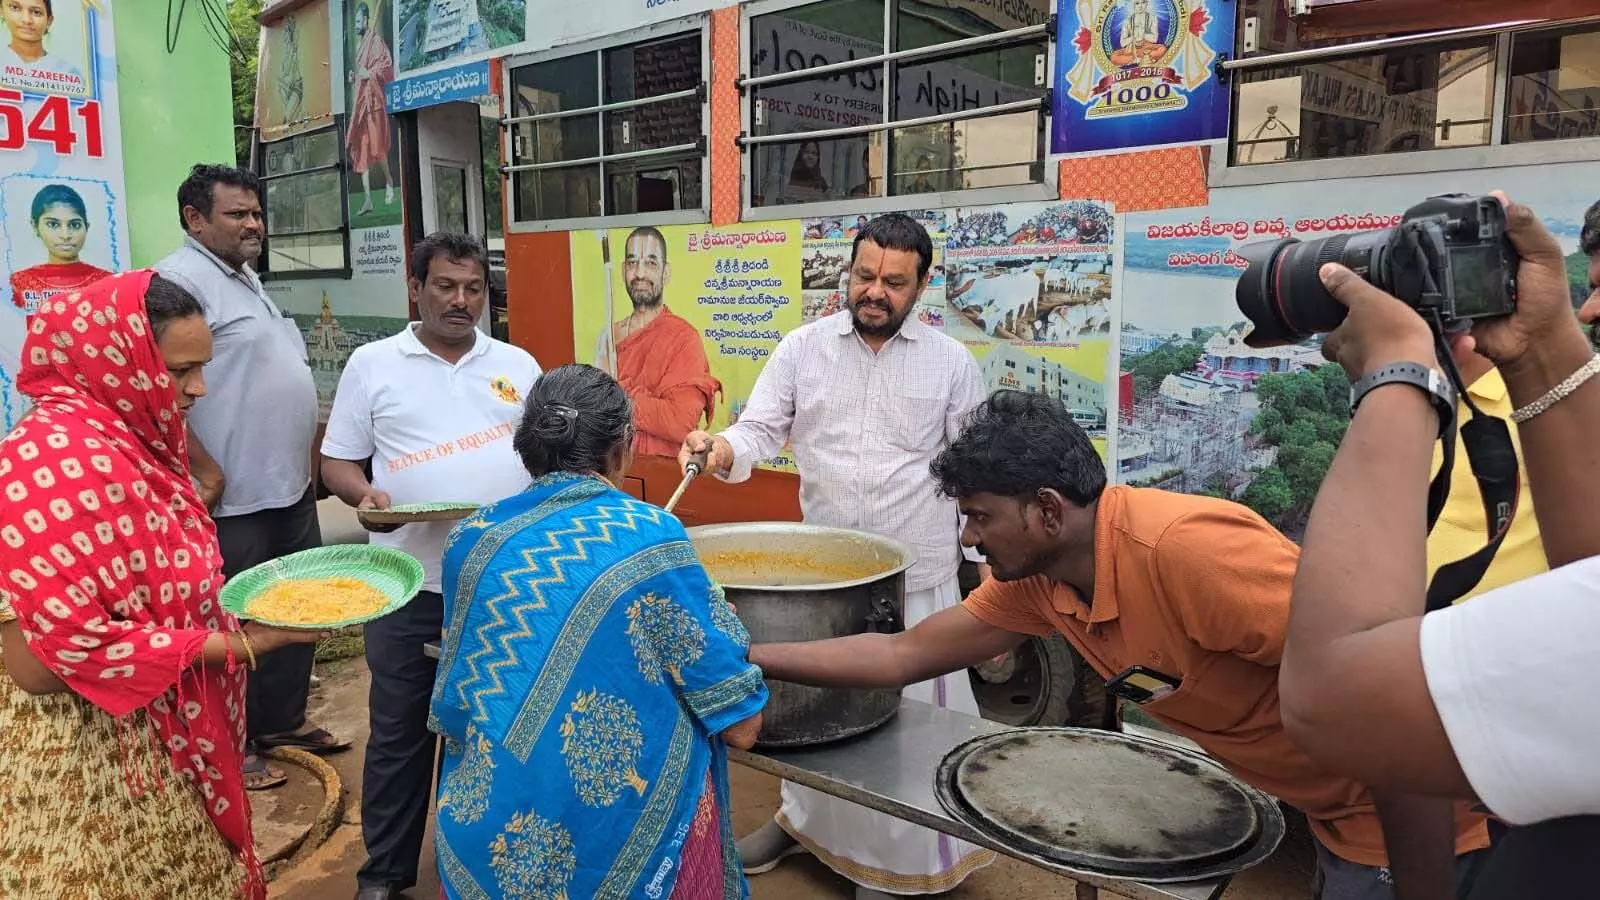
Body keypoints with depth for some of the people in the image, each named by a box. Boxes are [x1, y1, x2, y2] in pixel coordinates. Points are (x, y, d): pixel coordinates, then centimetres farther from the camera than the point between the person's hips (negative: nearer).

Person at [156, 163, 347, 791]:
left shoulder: (246, 278, 16)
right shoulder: (180, 280, -15)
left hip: (291, 486, 10)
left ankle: (281, 720, 35)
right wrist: (205, 471, -22)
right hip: (234, 498, -10)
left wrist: (312, 447, 20)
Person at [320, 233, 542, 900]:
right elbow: (337, 460, 5)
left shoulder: (517, 364, 9)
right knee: (399, 732, 10)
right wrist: (365, 495, -16)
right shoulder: (372, 364, 3)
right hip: (412, 584, -1)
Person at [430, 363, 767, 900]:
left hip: (492, 833, 3)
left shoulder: (473, 541, -4)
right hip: (635, 835, -2)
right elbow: (741, 726, -12)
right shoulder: (651, 535, -14)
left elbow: (450, 712, 8)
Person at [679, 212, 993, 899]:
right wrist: (723, 449, -25)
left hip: (918, 576, -2)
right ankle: (802, 819, 42)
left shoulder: (952, 362, -2)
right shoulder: (802, 348, 0)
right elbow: (760, 430, -3)